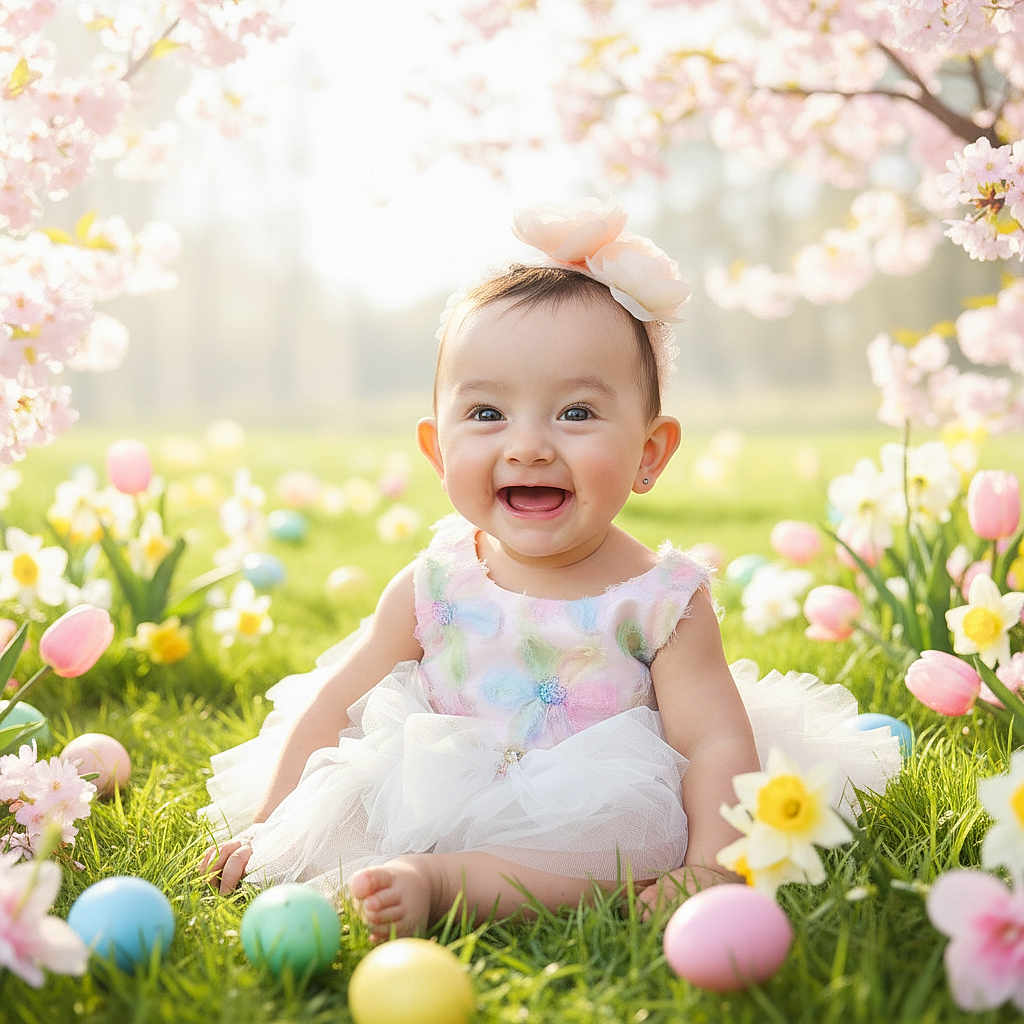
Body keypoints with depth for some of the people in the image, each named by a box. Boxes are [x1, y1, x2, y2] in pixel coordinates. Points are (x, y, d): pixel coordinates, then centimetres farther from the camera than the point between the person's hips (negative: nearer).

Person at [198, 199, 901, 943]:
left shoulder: (660, 602, -10)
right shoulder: (434, 588, -2)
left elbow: (716, 742, -13)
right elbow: (333, 706, 4)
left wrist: (708, 867, -28)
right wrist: (274, 824, -2)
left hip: (590, 817, -3)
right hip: (438, 799, 4)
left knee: (623, 844, -34)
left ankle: (437, 882, -32)